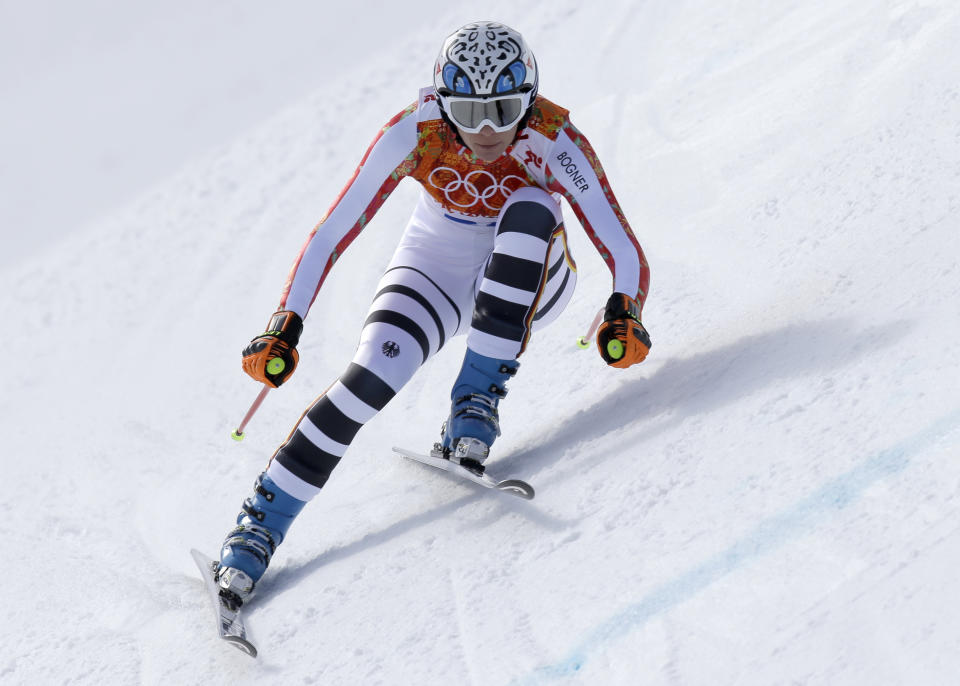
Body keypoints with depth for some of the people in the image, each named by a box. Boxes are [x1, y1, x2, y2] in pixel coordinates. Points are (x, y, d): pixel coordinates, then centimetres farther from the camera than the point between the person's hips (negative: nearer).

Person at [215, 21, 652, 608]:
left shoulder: (554, 143, -27)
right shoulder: (415, 133, -25)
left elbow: (624, 252, -30)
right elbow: (333, 234, -20)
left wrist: (625, 314, -50)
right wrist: (285, 324, -27)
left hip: (527, 279, 0)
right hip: (435, 270, 0)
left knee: (530, 210, -33)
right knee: (374, 374, -27)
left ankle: (478, 403, -24)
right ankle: (260, 526, -15)